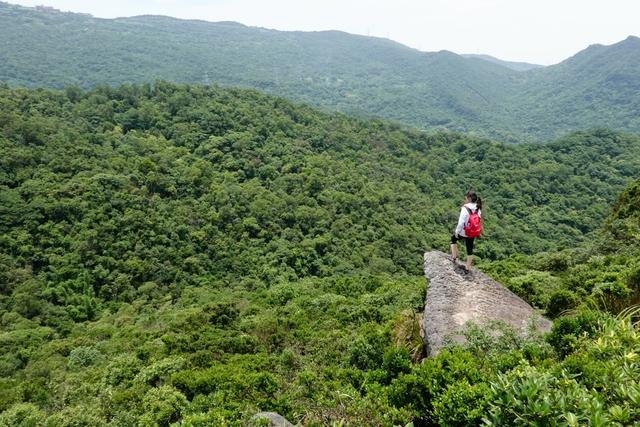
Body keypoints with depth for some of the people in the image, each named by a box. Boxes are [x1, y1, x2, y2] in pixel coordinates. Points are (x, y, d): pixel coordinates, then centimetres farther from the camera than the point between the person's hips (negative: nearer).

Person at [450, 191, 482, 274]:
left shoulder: (465, 208, -25)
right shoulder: (478, 209, -5)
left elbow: (461, 222, -24)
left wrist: (457, 232, -11)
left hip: (463, 232, -5)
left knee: (453, 239, 26)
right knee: (470, 249, 16)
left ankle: (454, 257, 26)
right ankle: (468, 268, 26)